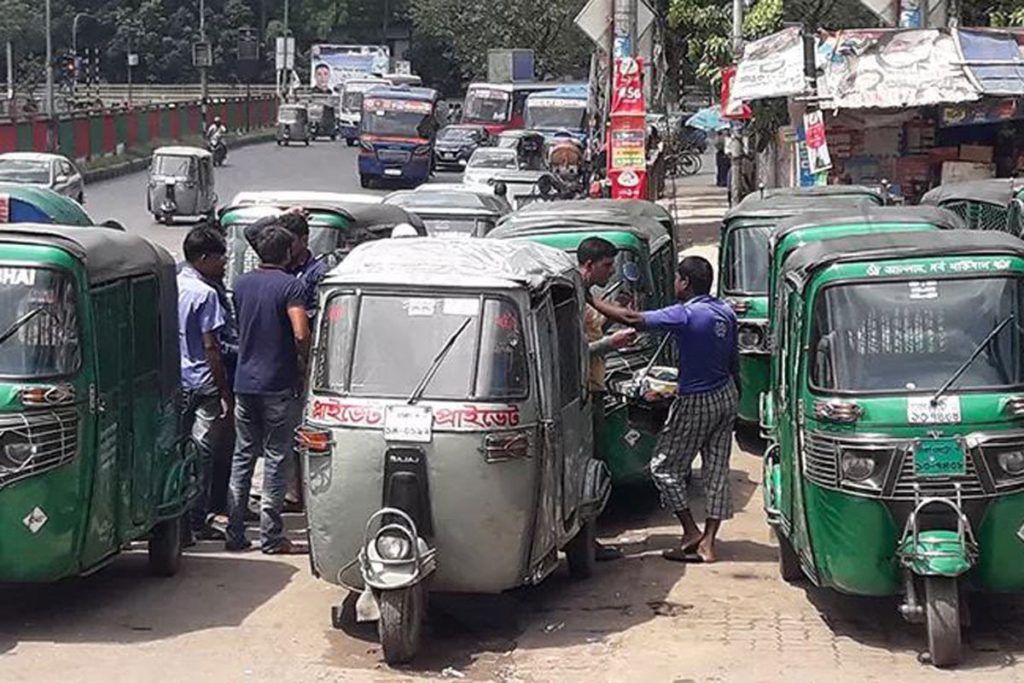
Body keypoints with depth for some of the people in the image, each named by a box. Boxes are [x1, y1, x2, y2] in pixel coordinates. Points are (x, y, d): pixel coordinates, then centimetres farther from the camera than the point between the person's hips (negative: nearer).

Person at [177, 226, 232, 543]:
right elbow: (210, 347, -15)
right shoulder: (205, 294, -14)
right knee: (201, 450, -2)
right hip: (201, 383, -7)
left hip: (174, 382, 7)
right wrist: (224, 392, -10)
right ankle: (196, 522, 1)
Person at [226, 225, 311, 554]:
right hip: (279, 385, -5)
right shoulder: (291, 286, -11)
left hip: (244, 382, 5)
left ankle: (235, 533, 11)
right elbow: (301, 334, -21)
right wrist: (303, 362, -4)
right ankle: (271, 536, 2)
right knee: (276, 459, 1)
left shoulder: (242, 284, 8)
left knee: (242, 457, 12)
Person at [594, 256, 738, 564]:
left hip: (696, 402, -8)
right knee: (717, 469, 8)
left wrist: (591, 301, -16)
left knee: (665, 467, 6)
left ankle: (691, 531, 3)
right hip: (726, 397, 8)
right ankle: (708, 542, 8)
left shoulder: (685, 315, -20)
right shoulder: (725, 312, 4)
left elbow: (632, 319, -23)